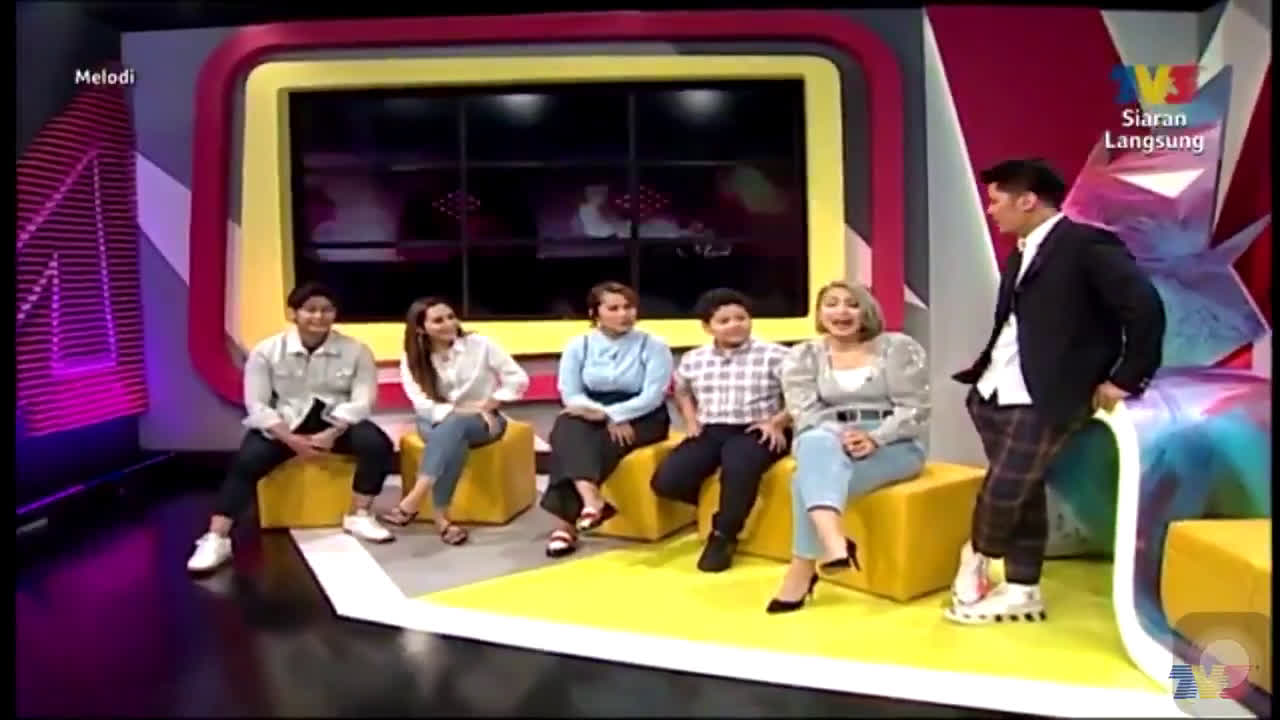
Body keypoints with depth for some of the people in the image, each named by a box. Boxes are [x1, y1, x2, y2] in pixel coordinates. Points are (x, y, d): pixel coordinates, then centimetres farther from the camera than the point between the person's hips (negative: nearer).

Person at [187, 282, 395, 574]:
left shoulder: (355, 350, -4)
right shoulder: (266, 350, -5)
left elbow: (362, 400, -10)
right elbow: (256, 405, -9)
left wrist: (330, 435, -25)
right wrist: (291, 440, -22)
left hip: (336, 422, 1)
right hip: (283, 424, 0)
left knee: (377, 443, -26)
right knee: (246, 460, -26)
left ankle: (358, 516, -10)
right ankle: (216, 539, -25)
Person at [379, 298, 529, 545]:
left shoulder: (480, 345, -7)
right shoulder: (412, 359, -3)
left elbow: (518, 379, -6)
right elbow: (423, 405, -12)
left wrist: (487, 406, -15)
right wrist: (458, 411, -27)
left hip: (483, 421, -1)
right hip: (437, 421, 1)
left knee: (454, 426, -38)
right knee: (453, 439, -37)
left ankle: (413, 500, -45)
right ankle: (441, 517, -41)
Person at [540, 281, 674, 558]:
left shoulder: (653, 345, -3)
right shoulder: (578, 345, 4)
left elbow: (653, 396, -12)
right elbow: (570, 395, -4)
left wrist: (609, 414, -23)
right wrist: (606, 417, -21)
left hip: (640, 419, -2)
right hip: (593, 418, 2)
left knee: (600, 443, -32)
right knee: (567, 430, -32)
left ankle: (567, 521, -32)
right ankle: (591, 502, -52)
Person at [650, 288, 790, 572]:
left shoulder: (774, 355, -4)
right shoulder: (693, 360, 10)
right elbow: (682, 391, 30)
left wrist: (778, 422, -14)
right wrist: (691, 419, 14)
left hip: (755, 433, -4)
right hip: (709, 431, 5)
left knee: (738, 467, -40)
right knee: (666, 481, -16)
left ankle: (723, 536, -13)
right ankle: (730, 508, 12)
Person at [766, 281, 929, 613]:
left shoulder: (898, 347, 1)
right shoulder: (803, 356, 9)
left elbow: (914, 410, -5)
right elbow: (805, 412, -3)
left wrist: (875, 439, -22)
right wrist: (837, 437, -23)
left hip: (894, 445, -2)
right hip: (829, 441, 2)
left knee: (814, 475, -33)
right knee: (816, 446, -38)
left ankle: (802, 569, -31)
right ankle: (833, 541, -54)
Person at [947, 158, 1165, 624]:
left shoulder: (1087, 244, -11)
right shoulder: (1020, 254, 15)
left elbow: (1145, 308, -16)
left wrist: (1124, 379, -13)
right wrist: (979, 375, 6)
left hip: (1042, 400, -8)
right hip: (994, 394, 8)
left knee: (1002, 492, -5)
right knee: (1021, 494, 12)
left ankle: (976, 559, 23)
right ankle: (1020, 590, 22)